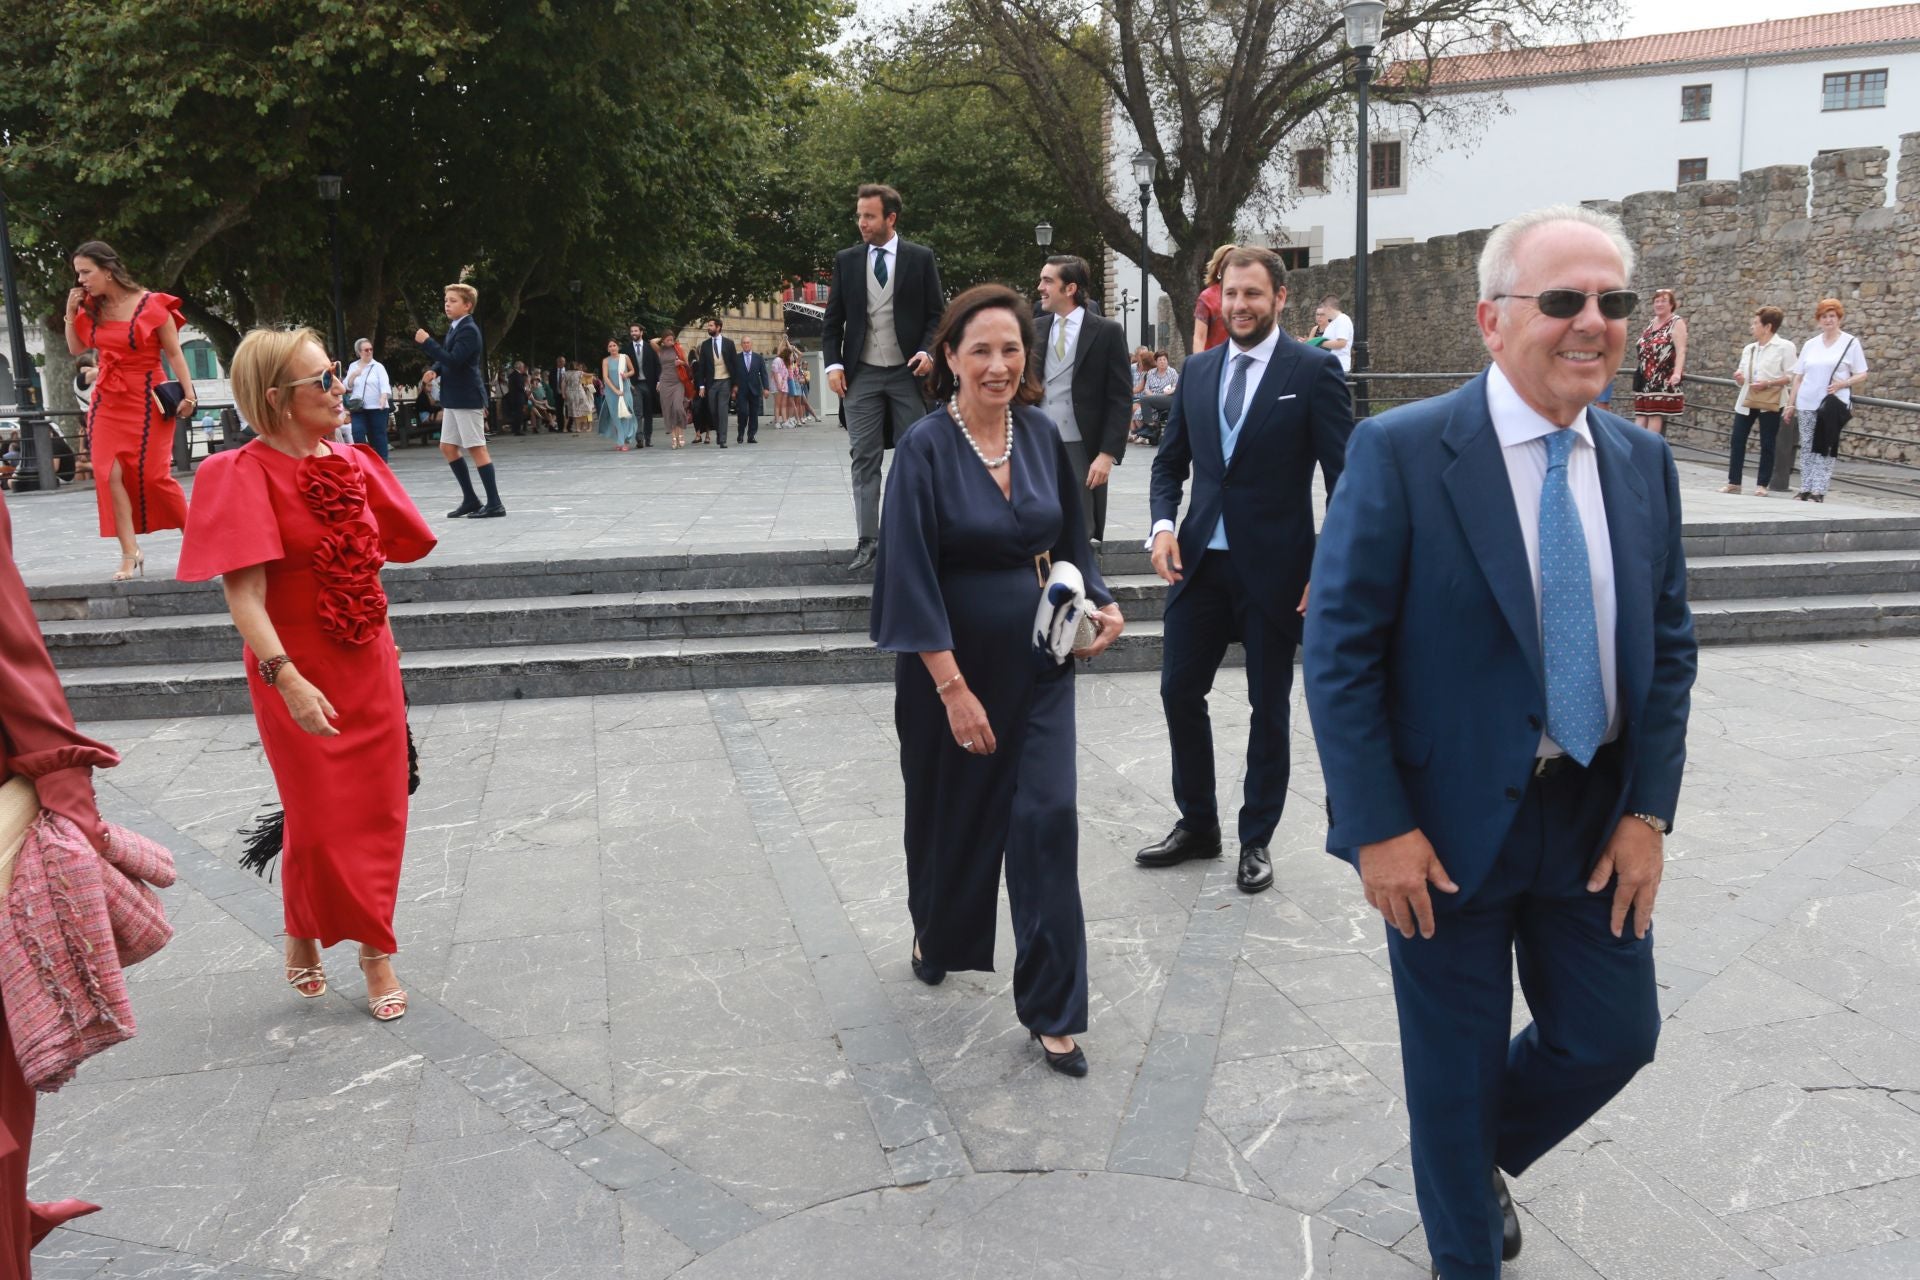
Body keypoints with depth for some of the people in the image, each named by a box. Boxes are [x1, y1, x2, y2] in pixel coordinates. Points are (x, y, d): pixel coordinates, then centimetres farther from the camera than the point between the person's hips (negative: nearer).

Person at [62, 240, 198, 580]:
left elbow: (174, 353, -7)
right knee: (110, 474, -6)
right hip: (107, 400, 5)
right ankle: (130, 553, -3)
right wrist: (71, 313, 3)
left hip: (146, 400, -5)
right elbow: (75, 349, 17)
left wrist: (187, 393, -16)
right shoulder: (91, 308, 6)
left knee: (152, 474, -4)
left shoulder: (153, 305, -10)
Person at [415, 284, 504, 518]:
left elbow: (454, 360, -24)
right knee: (447, 447, 12)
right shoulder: (453, 328, 15)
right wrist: (434, 369, 3)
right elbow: (446, 358, 23)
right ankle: (470, 499, 17)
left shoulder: (469, 330, -13)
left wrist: (427, 342, -21)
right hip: (453, 399, 10)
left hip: (467, 399, -10)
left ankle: (494, 503, -5)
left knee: (477, 449, -8)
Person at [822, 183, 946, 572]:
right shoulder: (846, 260, 8)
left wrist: (927, 351, -13)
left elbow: (936, 313, 4)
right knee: (864, 459, 1)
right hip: (861, 375, 2)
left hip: (908, 371, -1)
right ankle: (867, 540, 3)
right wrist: (833, 363, -3)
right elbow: (834, 319, 9)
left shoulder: (920, 257, 2)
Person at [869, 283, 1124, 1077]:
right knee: (950, 811, 15)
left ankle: (1051, 1010, 8)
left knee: (1046, 820, -3)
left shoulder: (1041, 435, 1)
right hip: (952, 662, -3)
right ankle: (937, 931, 46)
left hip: (1037, 660, 3)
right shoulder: (925, 448, -14)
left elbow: (1070, 540, 12)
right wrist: (953, 687, -21)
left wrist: (1100, 602, -6)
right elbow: (911, 577, -18)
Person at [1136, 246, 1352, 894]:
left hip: (1273, 566, -4)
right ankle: (1197, 824, 26)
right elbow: (1170, 459, 15)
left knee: (1269, 706, 8)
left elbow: (1344, 476, -7)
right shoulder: (1197, 370, 9)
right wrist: (1163, 525, -3)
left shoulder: (1313, 371, -6)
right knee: (1179, 689, 7)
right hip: (1199, 560, 5)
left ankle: (1256, 839, 23)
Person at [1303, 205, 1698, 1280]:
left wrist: (1649, 811, -1)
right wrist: (1381, 829, -16)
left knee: (1615, 1034, 15)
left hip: (1598, 822, 5)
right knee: (1456, 1062, 12)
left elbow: (1670, 647, 8)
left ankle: (1486, 1155, 45)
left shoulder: (1645, 464, 3)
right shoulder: (1403, 452, -14)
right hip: (1449, 825, -5)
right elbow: (1339, 652, -14)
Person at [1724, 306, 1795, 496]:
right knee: (1737, 440, 2)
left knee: (1767, 444, 0)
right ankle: (1733, 482, 9)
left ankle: (1762, 485, 6)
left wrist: (1768, 383, -19)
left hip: (1770, 403, -6)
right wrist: (1739, 377, -5)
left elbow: (1791, 377, -9)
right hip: (1746, 400, 6)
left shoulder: (1784, 347, -5)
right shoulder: (1749, 348, 14)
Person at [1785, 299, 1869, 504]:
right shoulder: (1810, 344, 12)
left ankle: (1818, 491, -6)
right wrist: (1790, 404, 8)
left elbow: (1861, 374, 2)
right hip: (1806, 404, 3)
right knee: (1807, 448, 4)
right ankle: (1805, 489, 9)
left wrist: (1842, 383, -16)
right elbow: (1798, 377, 13)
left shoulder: (1850, 343, 3)